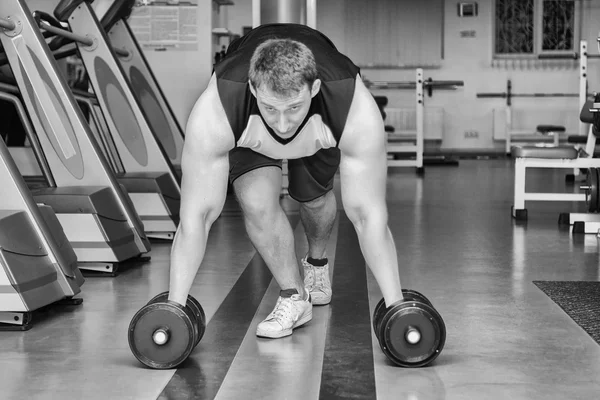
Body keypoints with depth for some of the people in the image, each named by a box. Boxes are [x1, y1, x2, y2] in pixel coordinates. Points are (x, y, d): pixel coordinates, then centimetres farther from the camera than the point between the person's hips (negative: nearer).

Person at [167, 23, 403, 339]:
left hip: (321, 127, 1)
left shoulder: (357, 112, -43)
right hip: (248, 130, -1)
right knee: (256, 203, -23)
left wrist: (396, 307, -39)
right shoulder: (214, 113, -43)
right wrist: (174, 307, -38)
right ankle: (294, 296, -1)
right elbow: (196, 215, -37)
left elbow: (369, 217, -37)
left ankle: (317, 262, 46)